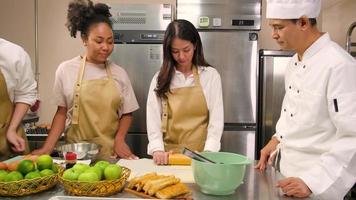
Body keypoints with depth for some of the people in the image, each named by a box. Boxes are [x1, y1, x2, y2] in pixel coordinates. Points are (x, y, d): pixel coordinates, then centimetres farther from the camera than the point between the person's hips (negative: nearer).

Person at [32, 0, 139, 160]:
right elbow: (62, 112, 4)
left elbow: (126, 113, 8)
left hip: (111, 152, 1)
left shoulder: (119, 74, 1)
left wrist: (119, 139, -9)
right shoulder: (66, 69, -2)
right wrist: (47, 147, -4)